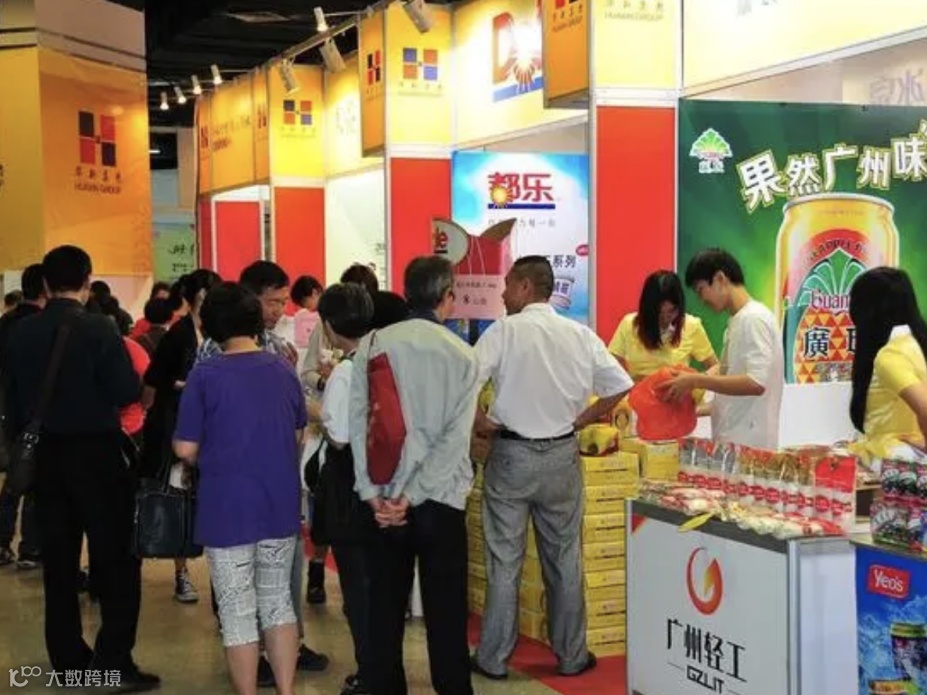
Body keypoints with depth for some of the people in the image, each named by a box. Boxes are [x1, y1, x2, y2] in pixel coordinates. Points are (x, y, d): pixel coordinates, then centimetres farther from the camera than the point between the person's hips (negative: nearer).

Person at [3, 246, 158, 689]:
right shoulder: (98, 328, -14)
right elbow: (128, 393, -16)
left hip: (47, 455, 5)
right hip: (97, 453, -5)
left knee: (58, 559, 13)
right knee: (116, 558, 2)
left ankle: (68, 658, 19)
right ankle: (114, 662, -2)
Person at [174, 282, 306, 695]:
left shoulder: (205, 376, -11)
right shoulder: (284, 370, 2)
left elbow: (186, 449, -10)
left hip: (228, 509, -4)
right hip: (281, 505, 4)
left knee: (237, 613, 6)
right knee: (278, 602, 16)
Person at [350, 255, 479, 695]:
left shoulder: (371, 346, 1)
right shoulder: (462, 356, -3)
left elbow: (358, 422, -6)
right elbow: (455, 438, -11)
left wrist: (373, 494, -7)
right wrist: (413, 496, -11)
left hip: (383, 497, 2)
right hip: (439, 499, -2)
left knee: (385, 605, 11)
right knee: (445, 609, 7)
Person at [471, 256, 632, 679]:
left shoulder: (504, 331, -10)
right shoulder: (581, 335, 1)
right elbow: (621, 386, 4)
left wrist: (480, 422, -4)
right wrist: (581, 419, 11)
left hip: (511, 454, -3)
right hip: (562, 455, 3)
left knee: (504, 560, 6)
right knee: (565, 559, 13)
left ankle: (493, 658, 14)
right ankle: (572, 656, 22)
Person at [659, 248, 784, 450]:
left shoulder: (753, 318, -13)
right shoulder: (737, 321, 16)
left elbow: (756, 383, -23)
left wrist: (696, 381, -18)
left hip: (749, 444, -9)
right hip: (732, 440, 9)